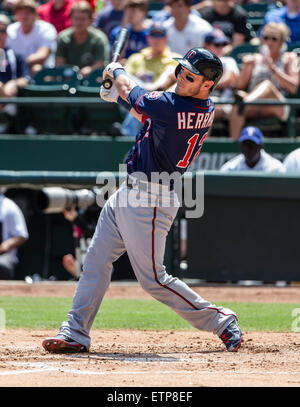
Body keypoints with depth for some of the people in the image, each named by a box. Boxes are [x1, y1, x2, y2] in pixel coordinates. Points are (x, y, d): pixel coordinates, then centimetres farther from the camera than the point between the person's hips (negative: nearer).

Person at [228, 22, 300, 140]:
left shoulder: (289, 58, 15)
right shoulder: (255, 58, 24)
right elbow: (240, 86, 18)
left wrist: (273, 68, -8)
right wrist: (246, 66, 2)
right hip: (253, 110, 3)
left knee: (267, 84, -34)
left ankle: (245, 102, -67)